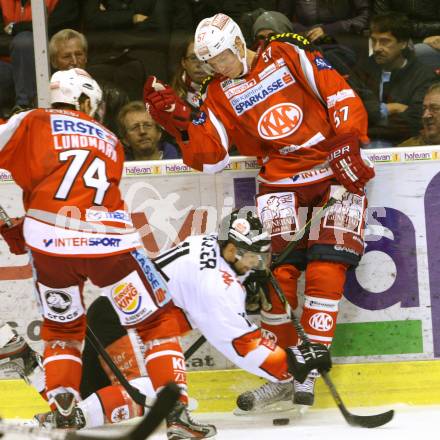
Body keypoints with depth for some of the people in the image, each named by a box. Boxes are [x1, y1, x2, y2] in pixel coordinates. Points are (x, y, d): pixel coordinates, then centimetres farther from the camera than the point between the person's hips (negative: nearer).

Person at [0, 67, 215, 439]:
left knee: (61, 326, 24)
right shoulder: (110, 141, 25)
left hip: (50, 241, 0)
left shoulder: (33, 123, 14)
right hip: (109, 241, 1)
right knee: (157, 320, 14)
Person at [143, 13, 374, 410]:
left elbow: (342, 96, -5)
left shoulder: (289, 56, 0)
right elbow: (210, 156, 4)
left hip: (336, 170, -3)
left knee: (325, 266, -14)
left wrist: (346, 144, -17)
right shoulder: (220, 94, 10)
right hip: (281, 180, 3)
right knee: (277, 270, -11)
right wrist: (180, 122, -11)